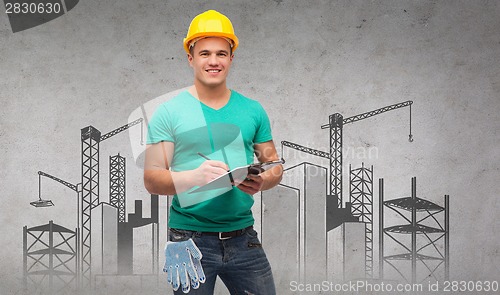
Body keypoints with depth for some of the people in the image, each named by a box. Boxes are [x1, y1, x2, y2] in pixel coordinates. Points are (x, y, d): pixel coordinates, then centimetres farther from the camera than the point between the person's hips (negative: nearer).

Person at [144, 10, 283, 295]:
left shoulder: (253, 110, 7)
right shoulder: (169, 112, -2)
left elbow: (274, 165, 12)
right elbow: (152, 179, -6)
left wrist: (261, 181, -11)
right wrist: (193, 177, -25)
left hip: (243, 237, 3)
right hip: (190, 237, -2)